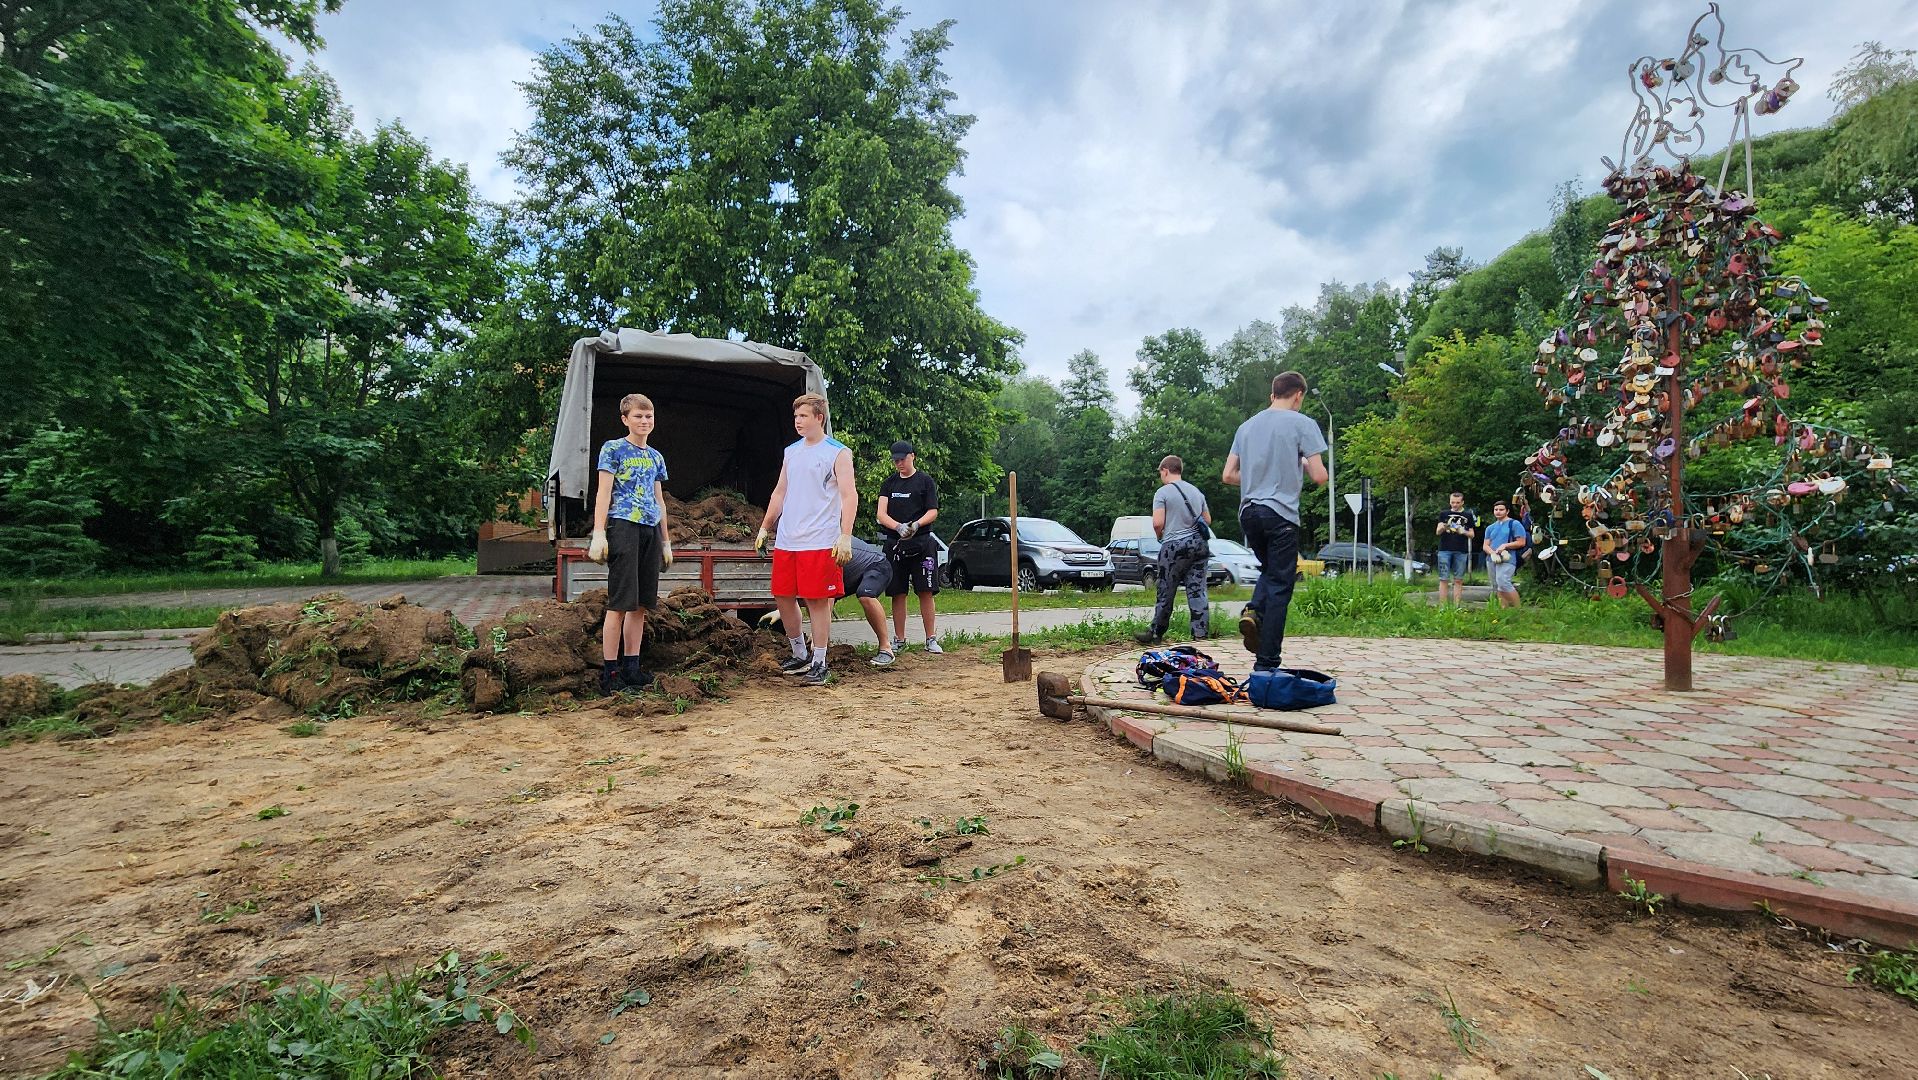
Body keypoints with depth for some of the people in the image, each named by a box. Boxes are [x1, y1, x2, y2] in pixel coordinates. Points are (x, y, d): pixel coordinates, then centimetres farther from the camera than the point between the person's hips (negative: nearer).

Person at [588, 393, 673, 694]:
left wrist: (666, 541, 20)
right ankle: (610, 672, -2)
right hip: (623, 527, -6)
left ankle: (631, 667, 15)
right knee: (620, 603, -7)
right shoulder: (613, 449, 2)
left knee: (641, 604, 7)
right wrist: (598, 533, -13)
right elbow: (603, 493, -4)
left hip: (651, 531, 6)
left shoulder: (656, 457, 19)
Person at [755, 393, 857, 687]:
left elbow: (849, 496, -9)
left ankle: (818, 663, 10)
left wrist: (845, 536, -19)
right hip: (785, 541, 7)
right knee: (783, 597, 9)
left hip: (819, 542, -6)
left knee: (818, 600, -2)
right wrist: (764, 528, 20)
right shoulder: (791, 451, 17)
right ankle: (800, 655, 26)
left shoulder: (838, 453, -3)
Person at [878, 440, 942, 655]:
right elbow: (881, 514, 2)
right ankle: (899, 639, 13)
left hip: (921, 542, -3)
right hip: (894, 543, 3)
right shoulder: (889, 483, 12)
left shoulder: (925, 481, 4)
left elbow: (933, 512, 0)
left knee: (926, 592, -3)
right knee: (897, 593, 5)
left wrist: (916, 524, -19)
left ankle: (931, 639, 4)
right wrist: (899, 527, -17)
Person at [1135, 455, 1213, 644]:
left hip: (1174, 545, -5)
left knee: (1165, 593, 3)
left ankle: (1156, 634, 13)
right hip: (1198, 543, 5)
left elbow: (1157, 523, -13)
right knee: (1198, 590, 4)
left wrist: (1159, 536, 6)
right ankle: (1201, 633, 0)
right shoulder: (1196, 491, 14)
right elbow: (1207, 520, 18)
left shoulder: (1162, 492, -6)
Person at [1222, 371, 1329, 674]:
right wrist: (1304, 465, 14)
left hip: (1249, 511, 5)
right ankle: (1266, 664, -1)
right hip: (1281, 514, -5)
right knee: (1279, 586, -1)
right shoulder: (1303, 424, -2)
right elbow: (1319, 477, -7)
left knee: (1269, 570, 25)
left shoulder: (1247, 426, 13)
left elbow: (1228, 475, 12)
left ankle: (1253, 612, -4)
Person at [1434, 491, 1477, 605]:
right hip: (1445, 550, -1)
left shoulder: (1468, 515, 11)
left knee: (1458, 580, 3)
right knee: (1443, 579, -3)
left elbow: (1472, 535, 12)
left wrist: (1464, 532, -11)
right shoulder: (1444, 514, 10)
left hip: (1461, 551, 1)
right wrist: (1444, 527, -21)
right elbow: (1438, 532, 2)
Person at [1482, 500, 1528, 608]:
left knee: (1503, 583, -23)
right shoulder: (1490, 528, 20)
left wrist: (1505, 545, -14)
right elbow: (1486, 545, 13)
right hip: (1492, 559, 7)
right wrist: (1492, 553, -7)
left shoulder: (1514, 524, 3)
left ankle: (1517, 608, -14)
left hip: (1507, 559, -7)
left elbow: (1521, 542, -4)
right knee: (1497, 587, 7)